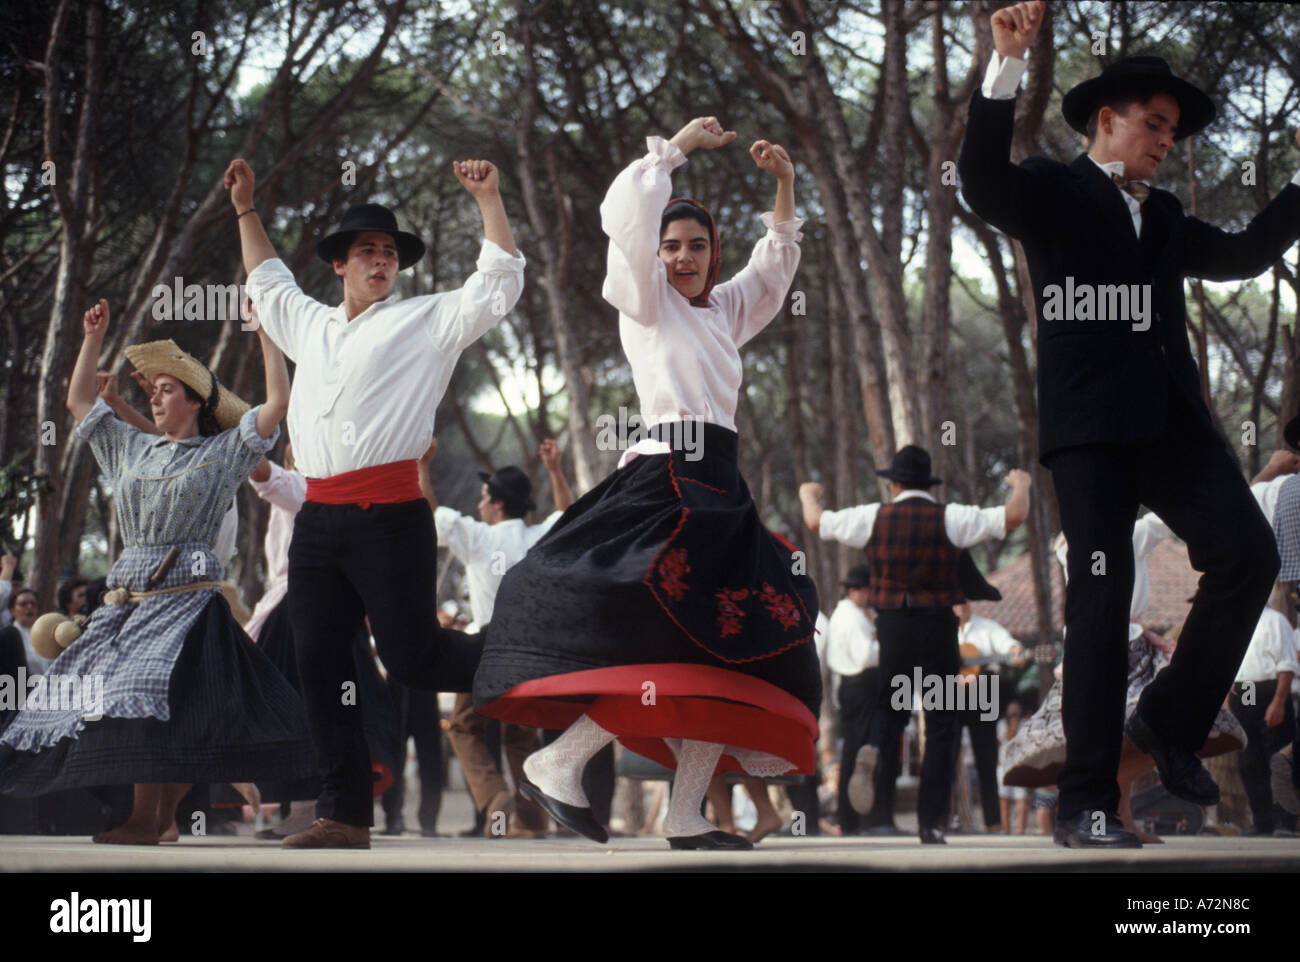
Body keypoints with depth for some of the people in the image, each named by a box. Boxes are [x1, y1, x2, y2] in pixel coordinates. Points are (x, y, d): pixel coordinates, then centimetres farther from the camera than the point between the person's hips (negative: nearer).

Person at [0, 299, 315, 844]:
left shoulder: (222, 452, 5)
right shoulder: (133, 449, 19)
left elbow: (278, 402, -3)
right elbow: (78, 401, 27)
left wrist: (265, 331, -3)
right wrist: (93, 338, 21)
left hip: (186, 593, -6)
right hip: (126, 594, 6)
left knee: (149, 692, -23)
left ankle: (148, 820, -22)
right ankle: (163, 818, 4)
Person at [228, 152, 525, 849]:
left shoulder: (426, 321, 7)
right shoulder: (309, 324, 22)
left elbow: (499, 283, 0)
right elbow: (266, 281, 40)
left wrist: (488, 198, -4)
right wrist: (246, 209, 39)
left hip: (390, 516, -6)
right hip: (319, 519, 6)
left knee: (411, 655, -12)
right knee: (321, 664, 2)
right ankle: (345, 815, 6)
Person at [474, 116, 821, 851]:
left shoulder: (722, 311, 24)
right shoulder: (646, 299, 4)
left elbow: (775, 264, 36)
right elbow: (626, 212, -9)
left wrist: (785, 190, 24)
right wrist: (680, 145, 0)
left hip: (720, 495, 9)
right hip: (669, 480, -9)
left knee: (730, 652, 0)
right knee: (675, 640, -24)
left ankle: (686, 815, -1)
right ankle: (557, 763, -20)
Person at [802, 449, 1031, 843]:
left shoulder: (874, 518, 1)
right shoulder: (950, 518, -5)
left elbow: (817, 522, 14)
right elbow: (1014, 516, -8)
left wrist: (808, 495, 37)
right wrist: (1021, 486, 14)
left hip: (891, 627, 2)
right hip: (937, 627, -2)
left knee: (892, 703, 25)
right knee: (940, 727, 5)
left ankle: (872, 749, -9)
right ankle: (931, 824, 1)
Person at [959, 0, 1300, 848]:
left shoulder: (1163, 217, 27)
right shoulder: (1053, 192, 7)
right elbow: (984, 182, -12)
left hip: (1170, 418, 6)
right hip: (1089, 420, -6)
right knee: (1103, 592, -11)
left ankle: (1171, 723, 7)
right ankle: (1087, 804, -8)